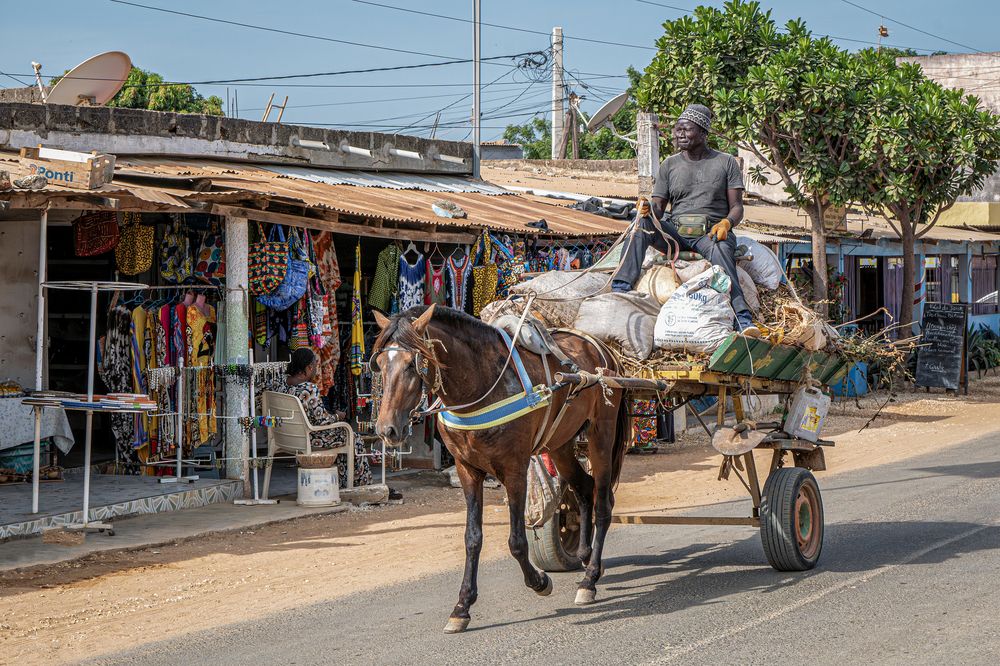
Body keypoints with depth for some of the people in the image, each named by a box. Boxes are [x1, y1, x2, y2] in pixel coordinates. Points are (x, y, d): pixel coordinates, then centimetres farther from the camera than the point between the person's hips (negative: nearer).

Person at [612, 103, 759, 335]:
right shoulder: (669, 165, 16)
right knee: (642, 225, -28)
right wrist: (648, 209, -14)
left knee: (720, 249, -39)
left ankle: (743, 318, -52)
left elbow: (737, 207, 5)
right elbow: (658, 209, 12)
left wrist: (726, 223, -18)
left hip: (711, 231, -3)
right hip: (675, 231, 3)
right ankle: (620, 289, -40)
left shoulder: (726, 163, 10)